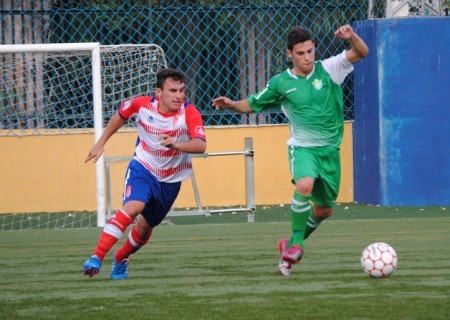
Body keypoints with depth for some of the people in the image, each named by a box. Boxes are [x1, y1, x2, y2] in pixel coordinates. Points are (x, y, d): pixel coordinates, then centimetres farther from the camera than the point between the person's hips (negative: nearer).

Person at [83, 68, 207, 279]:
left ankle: (120, 258, 43)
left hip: (171, 179, 2)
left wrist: (175, 145, -54)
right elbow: (121, 114, 7)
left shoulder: (189, 113, -23)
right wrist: (101, 143, 11)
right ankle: (96, 258, -29)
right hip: (142, 168, -1)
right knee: (133, 207, -29)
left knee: (145, 226, 14)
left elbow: (200, 145, -37)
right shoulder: (142, 105, -16)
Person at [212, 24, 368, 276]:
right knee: (305, 185, -34)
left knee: (324, 210, 11)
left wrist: (352, 37, -28)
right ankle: (296, 244, -19)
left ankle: (293, 243, 35)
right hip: (303, 147, -3)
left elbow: (361, 53, -7)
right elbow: (253, 105, 11)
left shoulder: (328, 70, -1)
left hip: (330, 149, 3)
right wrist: (232, 105, -9)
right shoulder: (281, 83, 0)